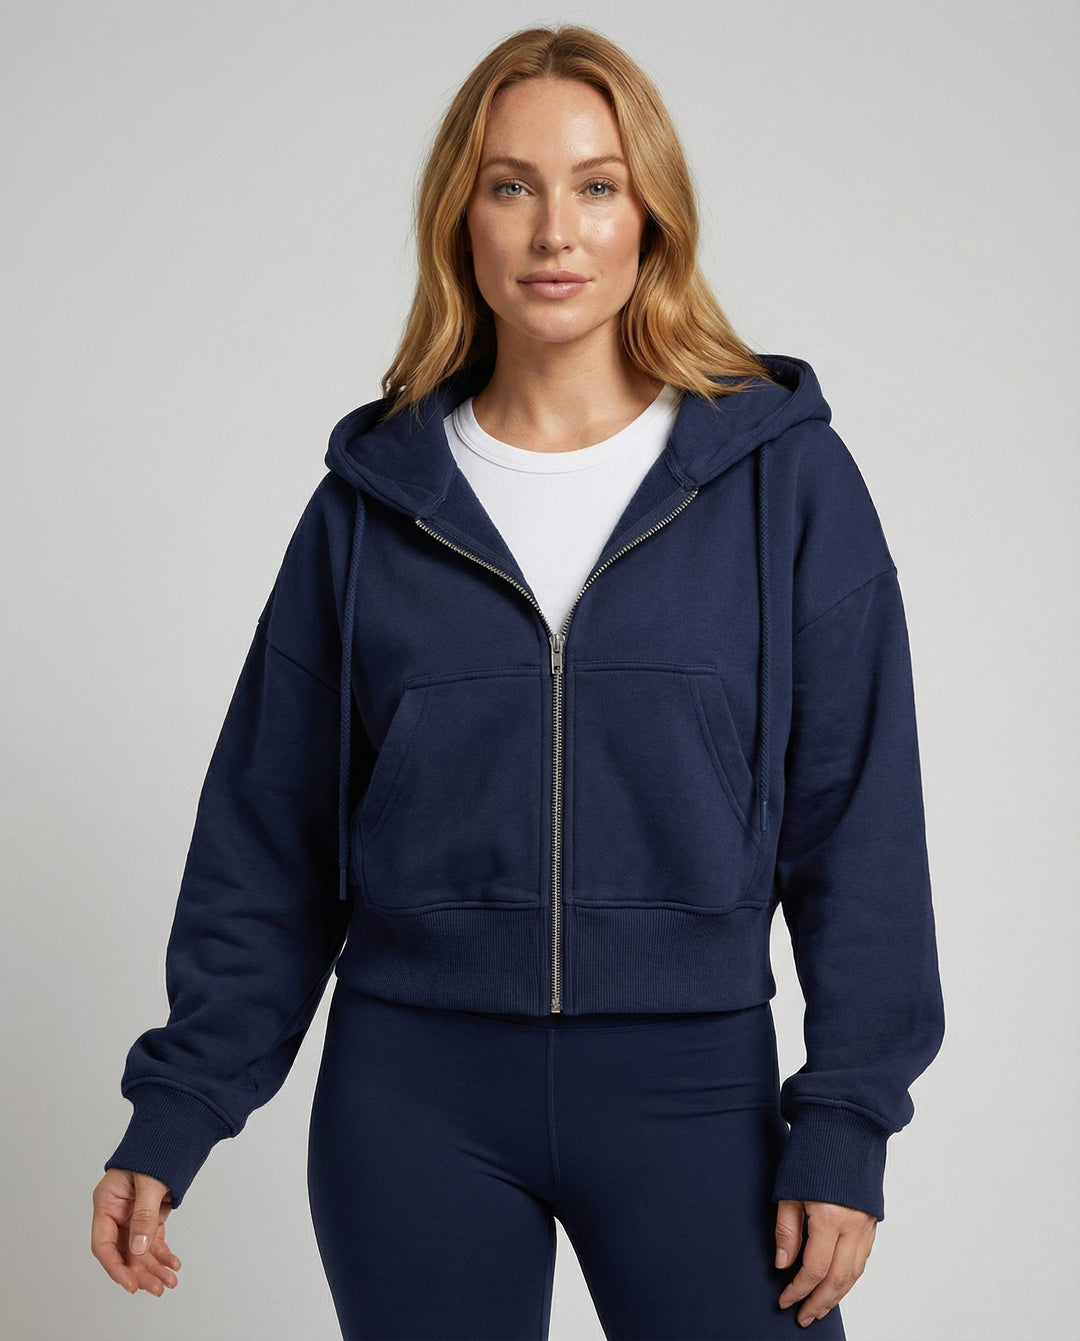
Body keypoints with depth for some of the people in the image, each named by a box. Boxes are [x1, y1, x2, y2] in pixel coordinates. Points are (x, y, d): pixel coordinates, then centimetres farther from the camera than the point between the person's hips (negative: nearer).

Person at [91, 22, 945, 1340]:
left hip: (690, 1084, -1)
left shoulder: (784, 476, -1)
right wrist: (172, 1110, 3)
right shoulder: (375, 497, 3)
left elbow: (859, 821, -1)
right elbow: (267, 836, 6)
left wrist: (845, 1125, -6)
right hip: (411, 1093, 1)